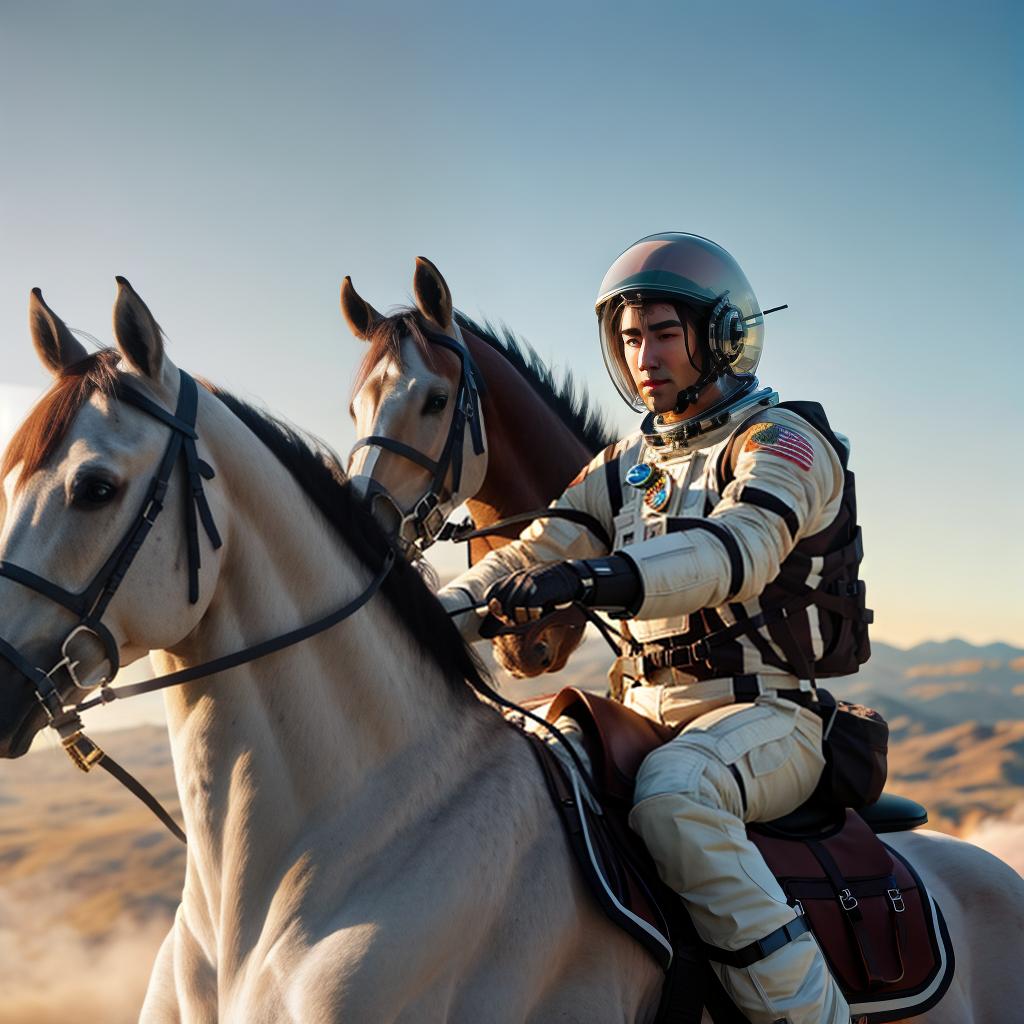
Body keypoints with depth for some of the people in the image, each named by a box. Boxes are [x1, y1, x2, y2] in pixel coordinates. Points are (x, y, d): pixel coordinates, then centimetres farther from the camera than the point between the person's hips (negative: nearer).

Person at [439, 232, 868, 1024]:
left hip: (764, 715, -7)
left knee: (674, 795, -38)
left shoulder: (783, 442, -7)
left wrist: (593, 579, -44)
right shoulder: (627, 467, 15)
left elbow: (737, 551, -27)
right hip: (647, 713, 7)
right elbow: (529, 556, 7)